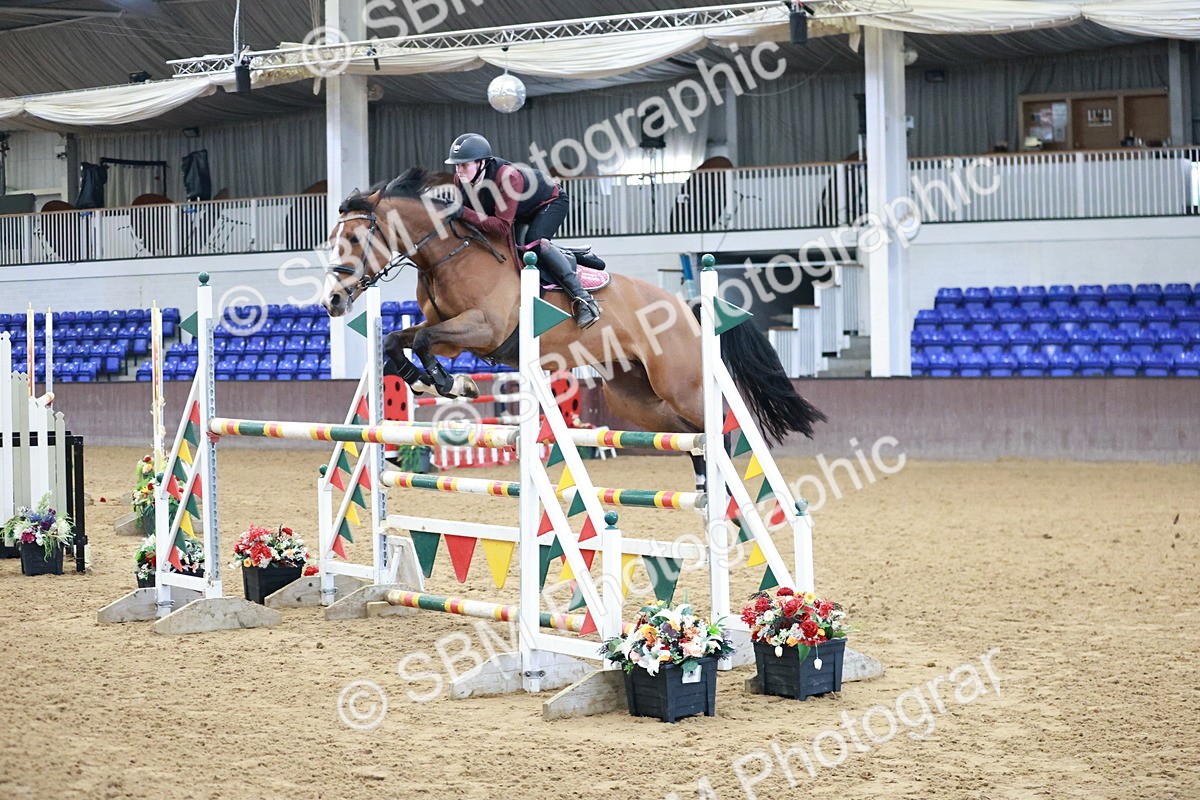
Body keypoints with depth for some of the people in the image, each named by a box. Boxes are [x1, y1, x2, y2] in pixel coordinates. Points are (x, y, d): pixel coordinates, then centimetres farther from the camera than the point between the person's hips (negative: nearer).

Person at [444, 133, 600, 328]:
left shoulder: (507, 177, -43)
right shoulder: (461, 180, -20)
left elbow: (503, 226, -46)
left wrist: (464, 213, -50)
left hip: (551, 202, -9)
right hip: (523, 212, 9)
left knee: (534, 242, -32)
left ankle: (582, 298, -33)